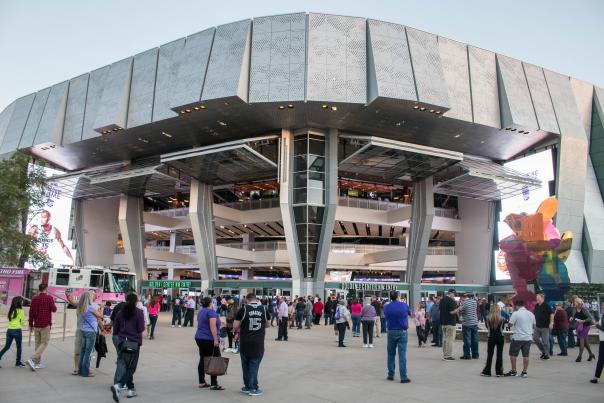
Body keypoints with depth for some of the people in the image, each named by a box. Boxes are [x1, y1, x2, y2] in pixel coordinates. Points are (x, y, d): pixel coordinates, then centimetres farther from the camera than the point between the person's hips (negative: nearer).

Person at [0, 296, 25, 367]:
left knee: (6, 347, 12)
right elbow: (22, 322, -4)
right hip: (17, 330, -5)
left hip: (9, 330, 5)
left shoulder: (11, 310, 7)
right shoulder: (20, 311, -10)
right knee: (19, 347, 10)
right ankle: (18, 362, 18)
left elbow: (9, 318, 9)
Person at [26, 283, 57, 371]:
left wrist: (31, 325, 14)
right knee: (44, 343, -1)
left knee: (38, 343, 12)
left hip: (36, 325, 5)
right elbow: (54, 309, -10)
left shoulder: (34, 299, 5)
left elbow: (31, 312, 6)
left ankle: (38, 363, 15)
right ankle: (32, 360, -16)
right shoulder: (49, 298, -10)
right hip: (45, 325, -5)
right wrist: (53, 303, 10)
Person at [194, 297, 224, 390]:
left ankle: (202, 382, 15)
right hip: (209, 340, -9)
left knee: (203, 360, 11)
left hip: (199, 338, 9)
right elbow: (213, 326, -21)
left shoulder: (201, 311, 13)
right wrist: (216, 339, -22)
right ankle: (213, 384, -5)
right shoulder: (211, 311, -14)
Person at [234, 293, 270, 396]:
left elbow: (235, 326, -5)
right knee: (254, 364, 8)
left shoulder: (243, 309, -6)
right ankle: (253, 388, 8)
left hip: (245, 342, -1)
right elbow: (268, 324, 14)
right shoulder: (264, 309, 1)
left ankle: (247, 386, 22)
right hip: (258, 342, 1)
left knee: (245, 364, 15)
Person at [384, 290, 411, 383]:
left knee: (391, 354, 13)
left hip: (391, 332, 2)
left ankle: (391, 375, 18)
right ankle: (403, 377, -6)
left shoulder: (386, 307, -2)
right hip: (402, 332, -1)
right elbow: (409, 313, 14)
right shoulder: (404, 305, -4)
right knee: (402, 355, -3)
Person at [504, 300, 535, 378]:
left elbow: (510, 324, -12)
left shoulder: (516, 314, -11)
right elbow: (534, 326, 17)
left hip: (518, 337, -6)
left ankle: (513, 371, 9)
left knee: (513, 354, 6)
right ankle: (524, 372, 10)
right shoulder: (531, 314, 8)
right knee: (526, 355, 8)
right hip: (528, 337, 6)